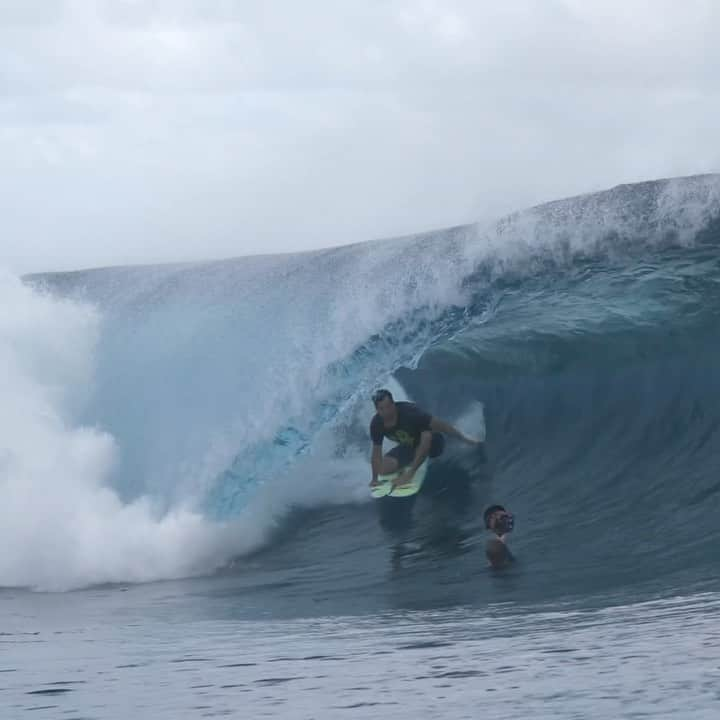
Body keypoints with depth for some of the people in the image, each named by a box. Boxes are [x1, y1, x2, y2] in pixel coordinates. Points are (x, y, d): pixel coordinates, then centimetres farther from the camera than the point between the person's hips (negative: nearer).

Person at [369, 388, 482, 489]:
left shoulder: (408, 412, -34)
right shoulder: (376, 424, -19)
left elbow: (439, 425, -30)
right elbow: (377, 452, -8)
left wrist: (465, 439, -28)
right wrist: (375, 479, -8)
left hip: (429, 443, -5)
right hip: (408, 447, 5)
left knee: (427, 434, -39)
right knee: (384, 468, -14)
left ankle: (409, 474, -25)